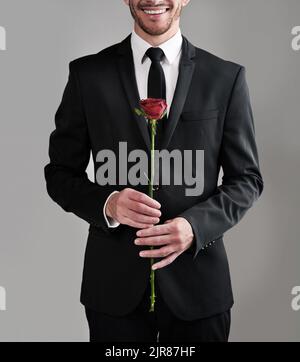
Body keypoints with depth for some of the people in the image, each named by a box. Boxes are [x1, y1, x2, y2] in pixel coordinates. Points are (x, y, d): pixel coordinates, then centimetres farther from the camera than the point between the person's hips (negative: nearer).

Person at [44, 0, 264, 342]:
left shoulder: (227, 77, 0)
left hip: (198, 279, 1)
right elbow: (60, 173, 3)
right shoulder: (88, 74, 0)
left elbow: (246, 178, 3)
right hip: (114, 281, 0)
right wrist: (107, 203, -17)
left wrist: (195, 225, -15)